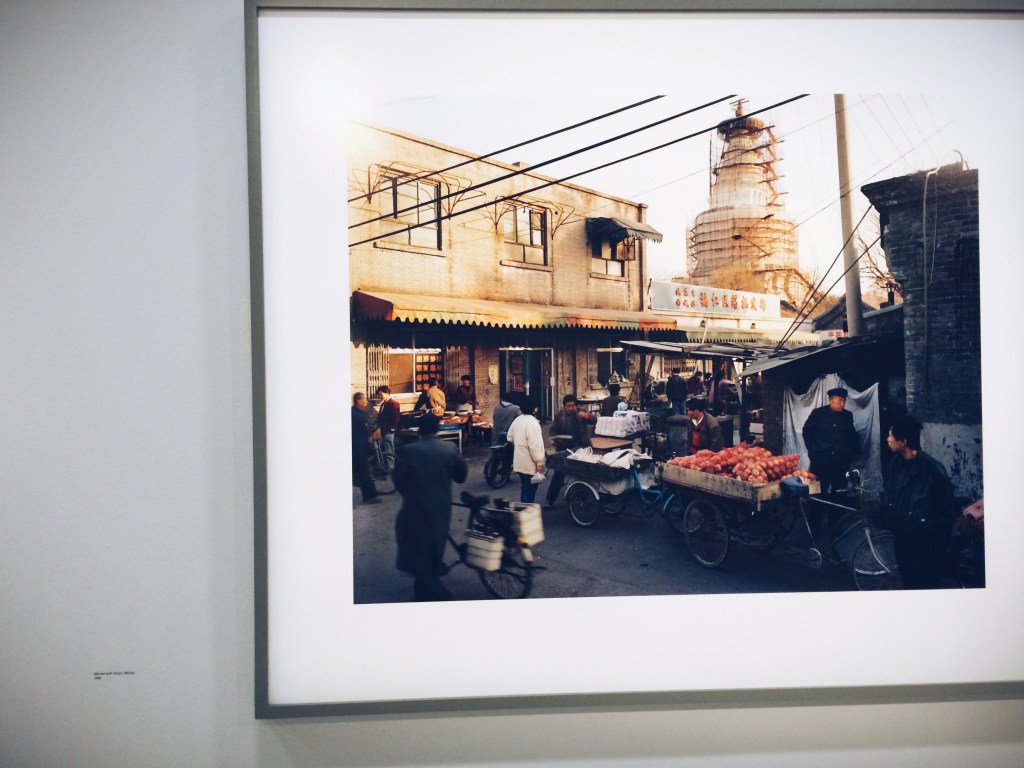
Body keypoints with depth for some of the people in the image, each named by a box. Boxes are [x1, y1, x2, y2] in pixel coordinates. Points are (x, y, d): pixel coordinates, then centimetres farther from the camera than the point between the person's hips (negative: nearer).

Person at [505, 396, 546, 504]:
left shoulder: (517, 420, 6)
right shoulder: (532, 422, -21)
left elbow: (510, 439, 15)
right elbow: (535, 445, -24)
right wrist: (539, 462, -19)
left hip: (520, 461, 9)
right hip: (530, 464, -9)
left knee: (524, 488, 21)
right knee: (530, 491, 0)